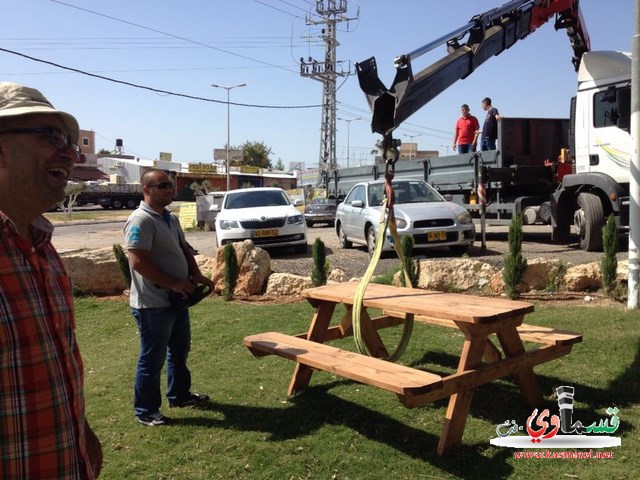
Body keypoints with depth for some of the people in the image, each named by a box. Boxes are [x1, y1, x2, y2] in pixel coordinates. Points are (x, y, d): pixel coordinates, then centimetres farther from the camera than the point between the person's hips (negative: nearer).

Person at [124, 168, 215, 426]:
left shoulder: (171, 219, 12)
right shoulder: (140, 220, -19)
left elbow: (184, 249, 20)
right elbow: (138, 262, -26)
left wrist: (196, 275, 2)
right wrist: (174, 283, -23)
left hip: (176, 300, 10)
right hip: (153, 304, -10)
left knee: (180, 351, 22)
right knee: (152, 359, 2)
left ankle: (180, 395, 39)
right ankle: (146, 411, 16)